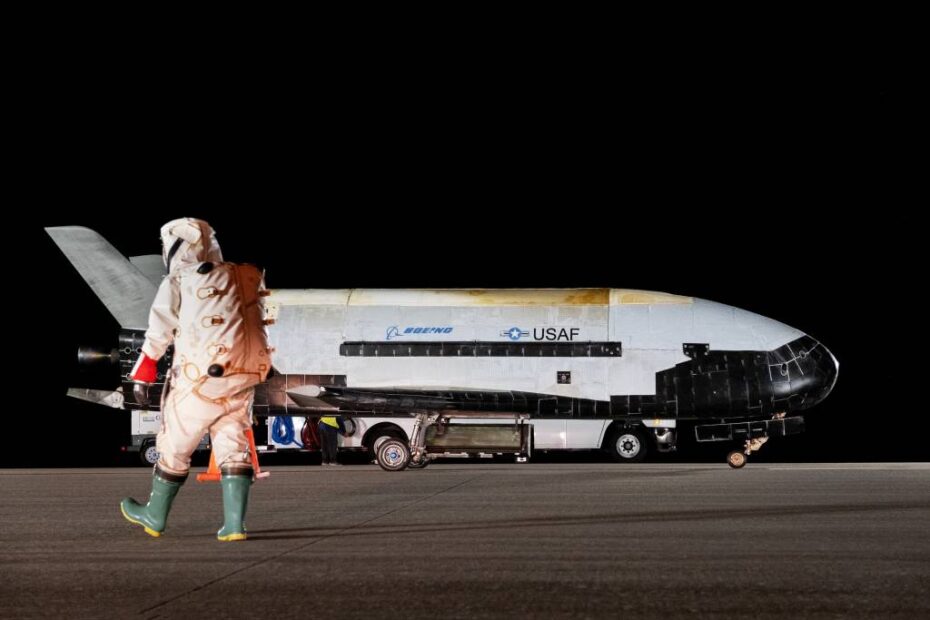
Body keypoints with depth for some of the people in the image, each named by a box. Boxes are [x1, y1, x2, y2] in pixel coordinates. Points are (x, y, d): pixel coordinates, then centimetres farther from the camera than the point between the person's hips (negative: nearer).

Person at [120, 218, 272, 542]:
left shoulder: (178, 282, 0)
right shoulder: (242, 279, 14)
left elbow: (158, 333, -3)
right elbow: (253, 326, 13)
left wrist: (141, 378, -1)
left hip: (200, 381, -4)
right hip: (243, 380, 4)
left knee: (175, 445, 11)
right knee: (233, 448, 9)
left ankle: (155, 516, 27)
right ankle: (234, 524, -1)